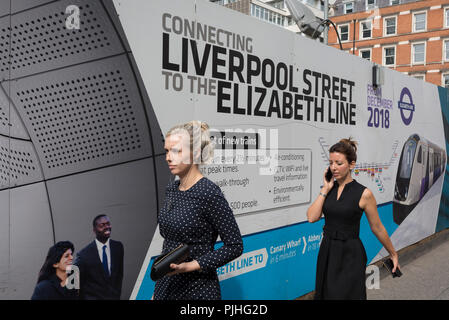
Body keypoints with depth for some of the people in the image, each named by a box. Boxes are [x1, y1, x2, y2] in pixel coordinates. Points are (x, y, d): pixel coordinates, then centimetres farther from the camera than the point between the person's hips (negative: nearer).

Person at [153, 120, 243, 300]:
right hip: (166, 284, 6)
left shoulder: (209, 193, -17)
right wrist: (157, 289, 16)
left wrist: (191, 266, -21)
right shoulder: (171, 189, 5)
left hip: (197, 290, -6)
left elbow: (234, 246, -15)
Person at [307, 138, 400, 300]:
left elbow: (377, 228, -1)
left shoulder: (363, 193, -11)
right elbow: (312, 217, -10)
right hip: (327, 253, 5)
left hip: (350, 255, -5)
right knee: (325, 294, 16)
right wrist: (325, 189, -9)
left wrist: (393, 254, 8)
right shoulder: (328, 189, 3)